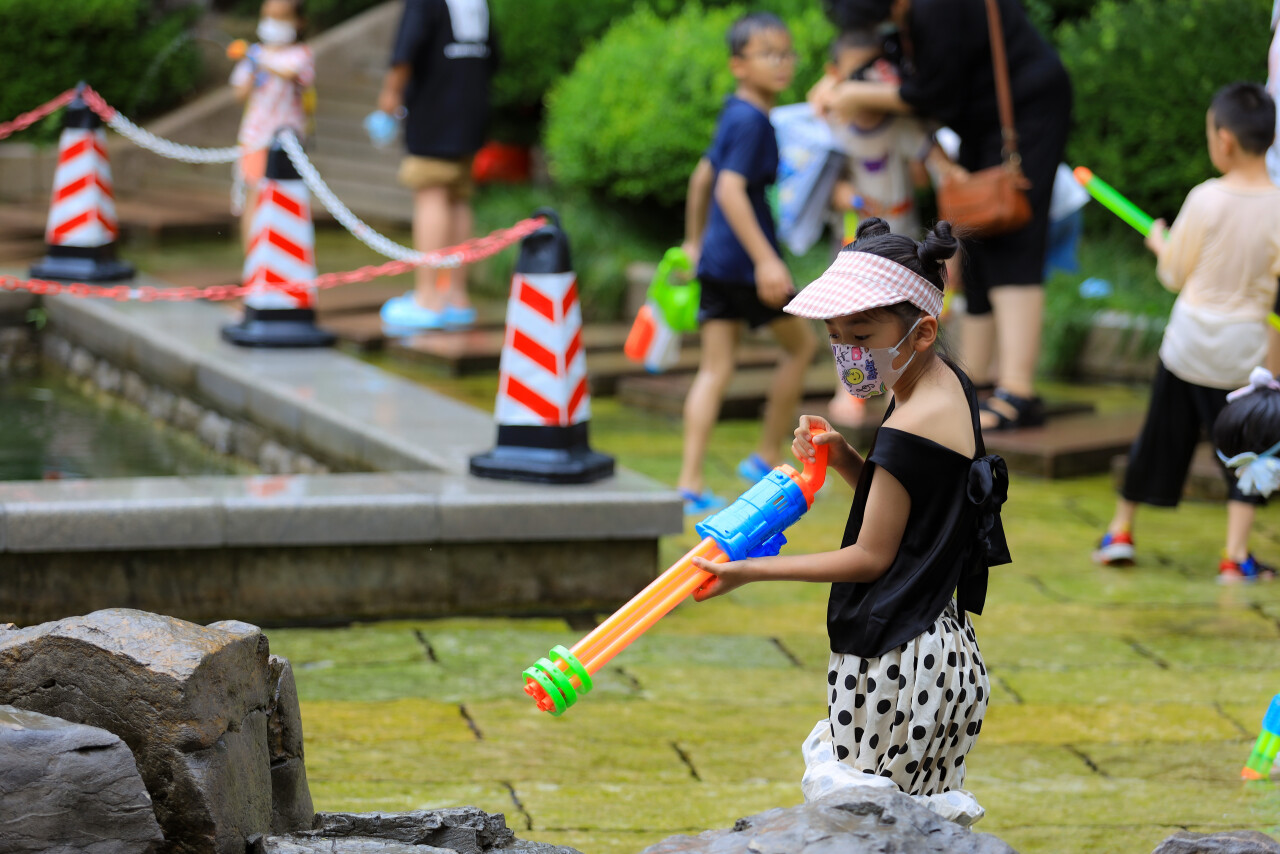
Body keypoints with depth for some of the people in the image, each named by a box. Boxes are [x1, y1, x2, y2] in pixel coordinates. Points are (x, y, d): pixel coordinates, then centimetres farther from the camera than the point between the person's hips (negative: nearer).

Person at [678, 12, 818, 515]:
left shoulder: (736, 115, 14)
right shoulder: (751, 121, -15)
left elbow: (703, 176, 24)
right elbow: (730, 189, -24)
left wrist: (694, 242, 34)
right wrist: (766, 260, -27)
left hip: (715, 260, 8)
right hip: (746, 260, -8)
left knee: (715, 369, 4)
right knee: (801, 343, 12)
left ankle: (690, 482, -4)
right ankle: (768, 457, 18)